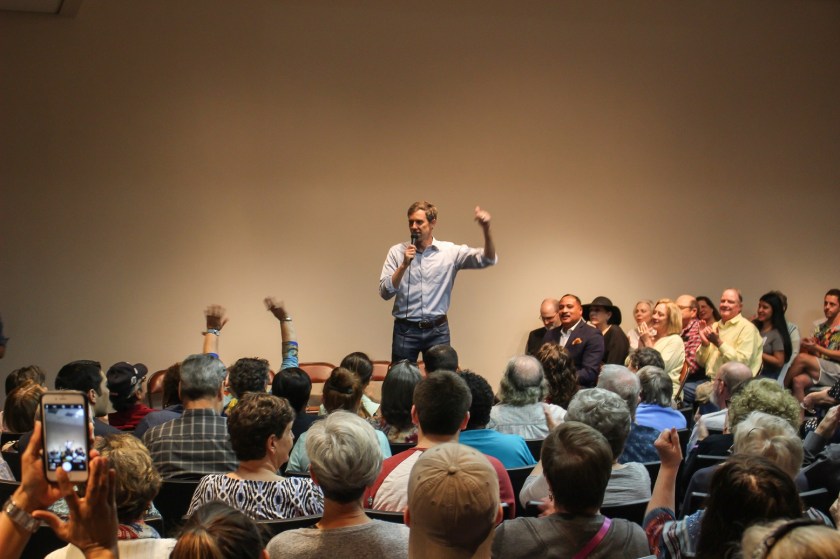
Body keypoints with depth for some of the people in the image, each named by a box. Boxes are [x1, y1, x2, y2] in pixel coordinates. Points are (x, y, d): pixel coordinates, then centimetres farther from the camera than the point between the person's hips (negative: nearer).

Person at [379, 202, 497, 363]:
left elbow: (487, 260, -10)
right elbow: (385, 292, -5)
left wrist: (486, 230, -26)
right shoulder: (397, 252, 1)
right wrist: (404, 265, -18)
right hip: (405, 330, 0)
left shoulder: (450, 252, 0)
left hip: (437, 331, 0)